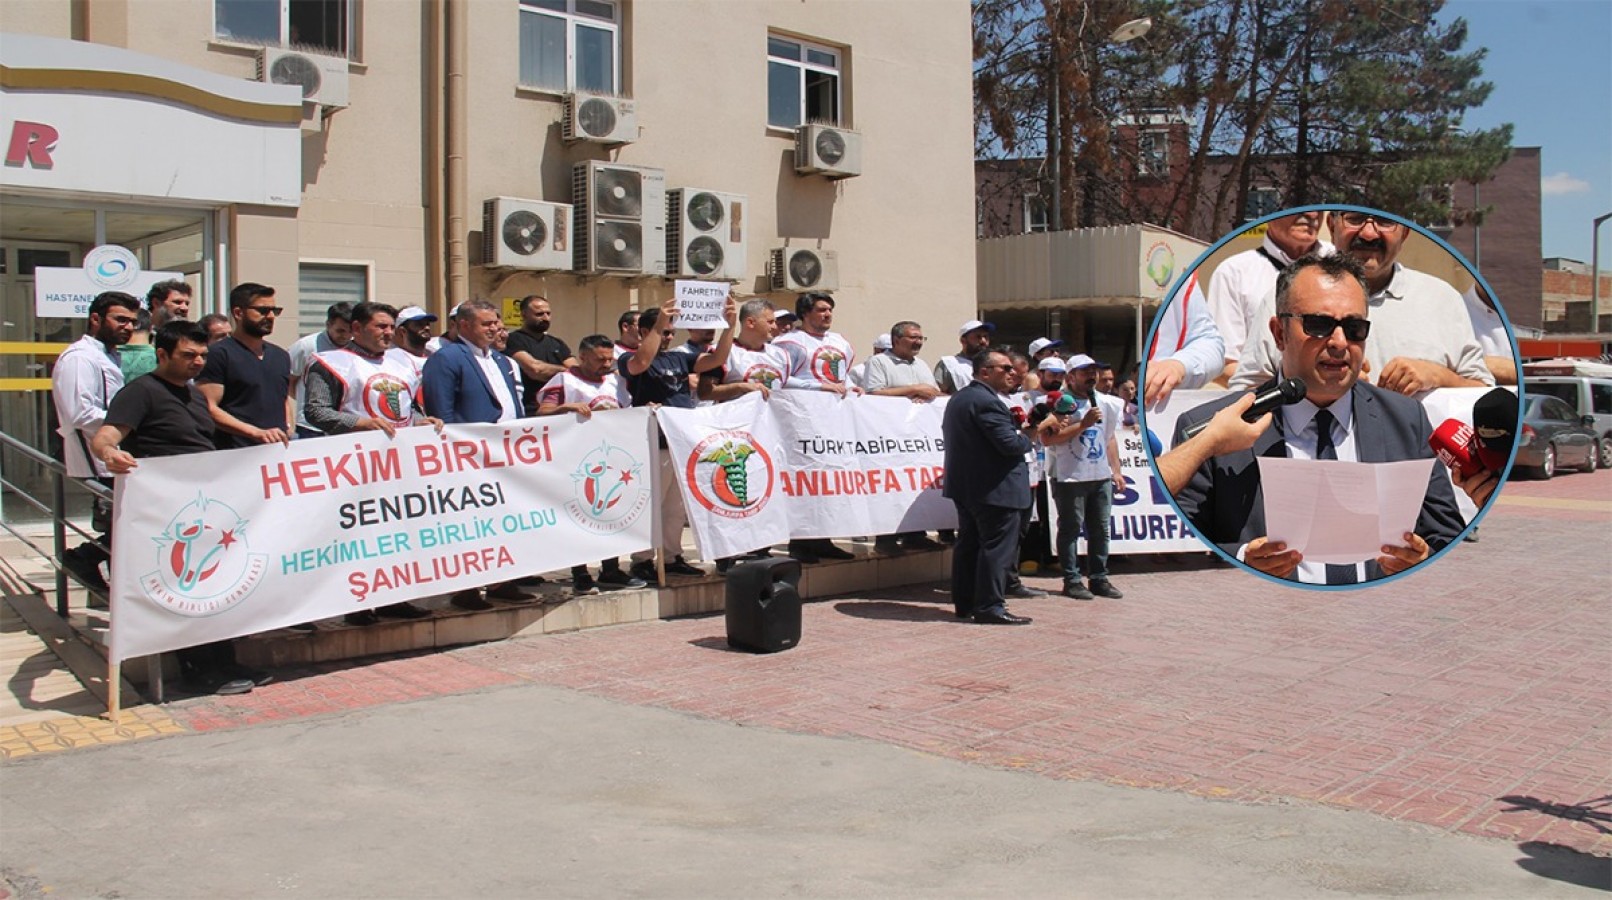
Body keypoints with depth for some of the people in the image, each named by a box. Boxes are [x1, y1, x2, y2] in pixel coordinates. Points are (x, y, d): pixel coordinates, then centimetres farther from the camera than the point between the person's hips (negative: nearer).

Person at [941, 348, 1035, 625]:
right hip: (995, 488, -10)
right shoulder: (987, 402, -19)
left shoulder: (958, 399, 14)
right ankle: (990, 606, -4)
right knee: (997, 547, -5)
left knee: (969, 544, 13)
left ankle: (964, 603, 19)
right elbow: (1010, 443, -24)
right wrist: (1026, 437, -2)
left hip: (964, 485, 10)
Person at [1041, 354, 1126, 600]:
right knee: (1070, 529, -1)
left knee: (1100, 529, 9)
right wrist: (1083, 424, -18)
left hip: (1101, 477, 6)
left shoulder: (1105, 402, 15)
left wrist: (1116, 470, 17)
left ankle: (1099, 579, 18)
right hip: (1070, 478, -6)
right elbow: (1047, 439, -18)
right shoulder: (1061, 402, -8)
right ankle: (1071, 580, 6)